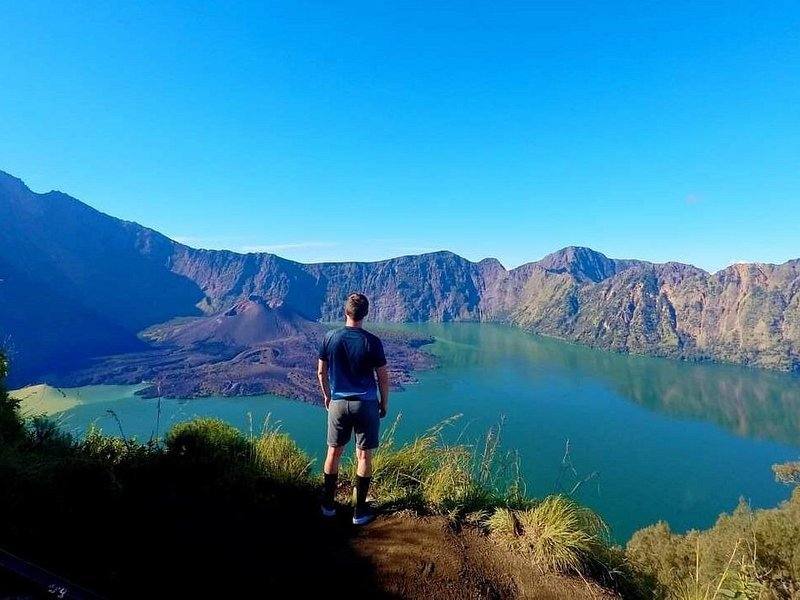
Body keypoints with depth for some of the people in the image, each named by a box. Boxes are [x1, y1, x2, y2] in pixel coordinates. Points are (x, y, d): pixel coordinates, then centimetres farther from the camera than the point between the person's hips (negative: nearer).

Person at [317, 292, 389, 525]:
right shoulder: (372, 342, -13)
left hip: (338, 403, 3)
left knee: (334, 452, 17)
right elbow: (383, 377, -7)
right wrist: (384, 403, 8)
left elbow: (321, 372, 4)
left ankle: (328, 504, 30)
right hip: (366, 404, -2)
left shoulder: (329, 338, -6)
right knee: (364, 456, 8)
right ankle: (360, 511, 18)